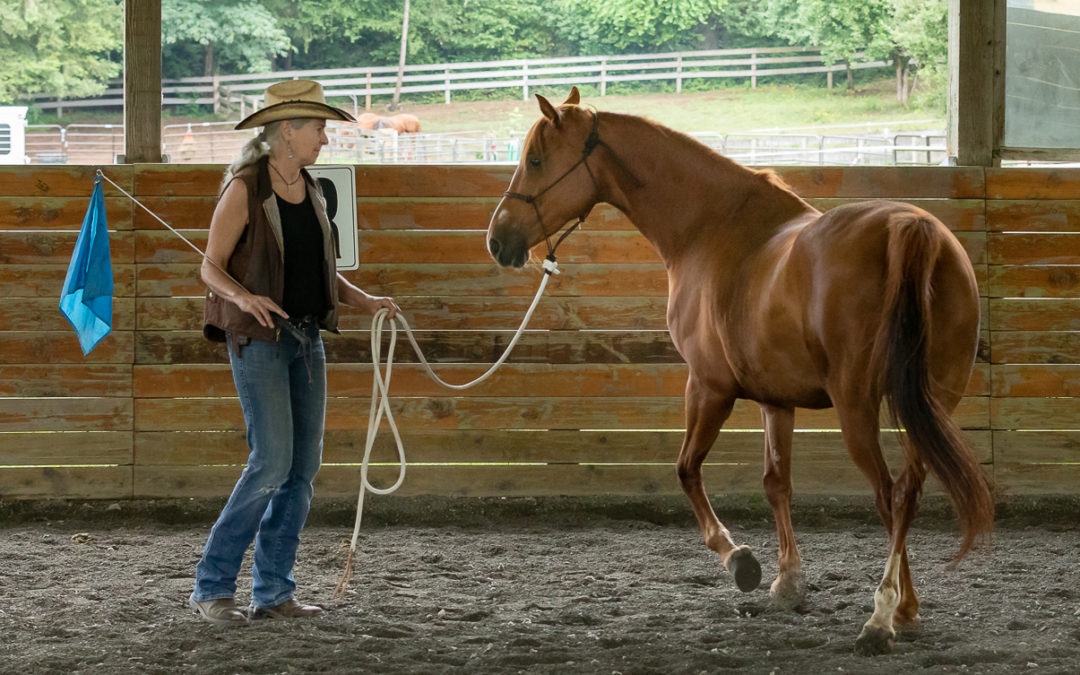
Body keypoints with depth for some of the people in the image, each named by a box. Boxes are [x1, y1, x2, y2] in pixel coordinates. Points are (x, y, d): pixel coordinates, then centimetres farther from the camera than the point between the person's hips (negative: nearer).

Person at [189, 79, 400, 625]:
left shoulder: (310, 190, 11)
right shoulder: (245, 189, -10)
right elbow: (211, 267, -8)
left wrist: (366, 301, 5)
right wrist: (243, 296, -28)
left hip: (307, 339, 8)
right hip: (258, 339, -8)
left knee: (304, 467, 4)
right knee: (272, 462, -14)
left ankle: (273, 592, 11)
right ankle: (211, 586, -3)